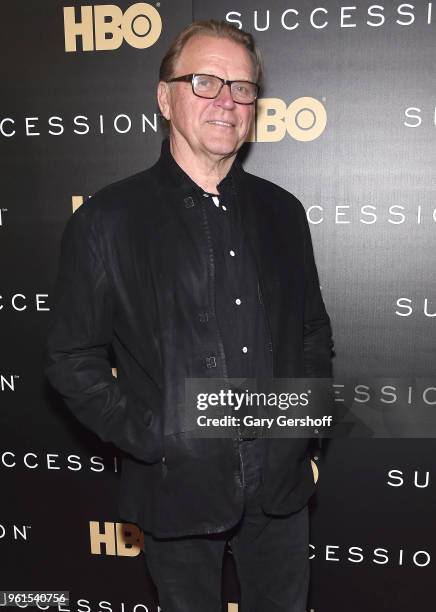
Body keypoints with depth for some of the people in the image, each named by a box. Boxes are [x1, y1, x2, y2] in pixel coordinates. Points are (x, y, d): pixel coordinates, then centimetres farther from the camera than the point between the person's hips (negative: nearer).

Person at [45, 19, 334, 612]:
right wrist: (150, 440, -15)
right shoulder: (106, 220, -9)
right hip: (178, 488, -3)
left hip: (281, 483, 4)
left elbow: (313, 329, 11)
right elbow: (73, 360, -6)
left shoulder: (282, 211, 2)